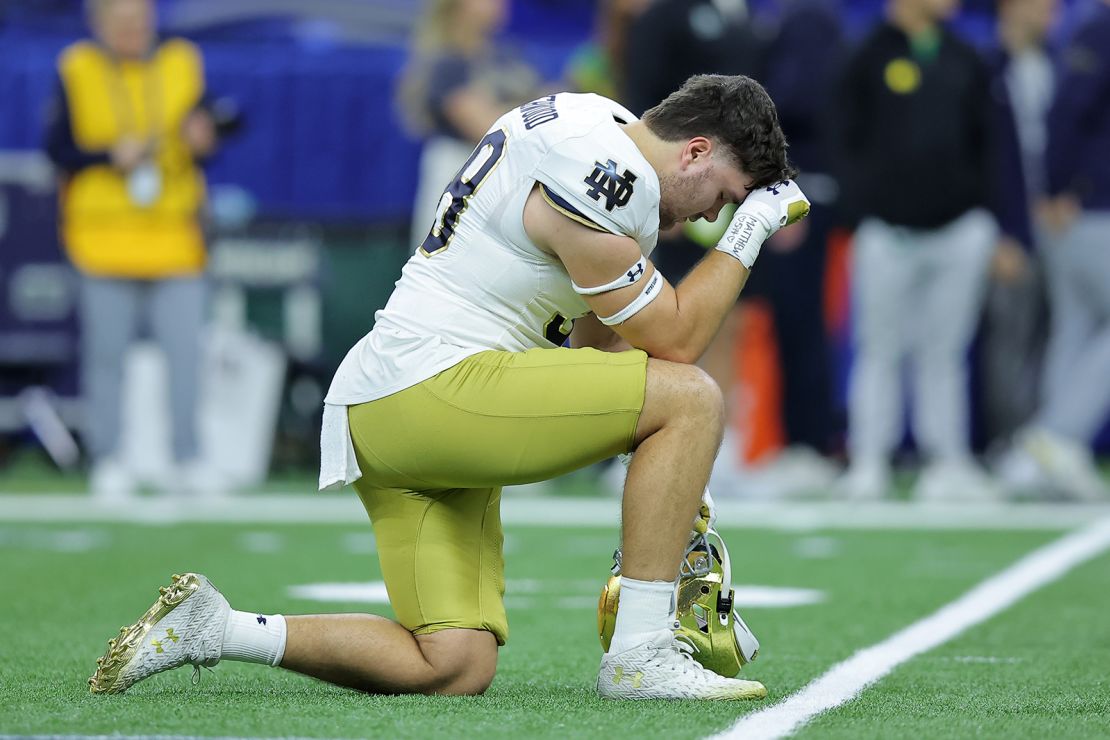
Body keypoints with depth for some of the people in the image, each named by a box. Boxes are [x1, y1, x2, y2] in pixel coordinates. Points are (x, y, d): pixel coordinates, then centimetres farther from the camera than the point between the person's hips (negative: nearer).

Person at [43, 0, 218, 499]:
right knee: (105, 351, 2)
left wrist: (200, 139, -15)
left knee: (185, 350, -3)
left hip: (174, 235, 2)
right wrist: (110, 156, -14)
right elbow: (57, 147, 0)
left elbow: (201, 130, 8)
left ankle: (187, 460, 5)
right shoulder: (77, 72, 0)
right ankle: (107, 462, 12)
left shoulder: (181, 65, 6)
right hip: (106, 237, -1)